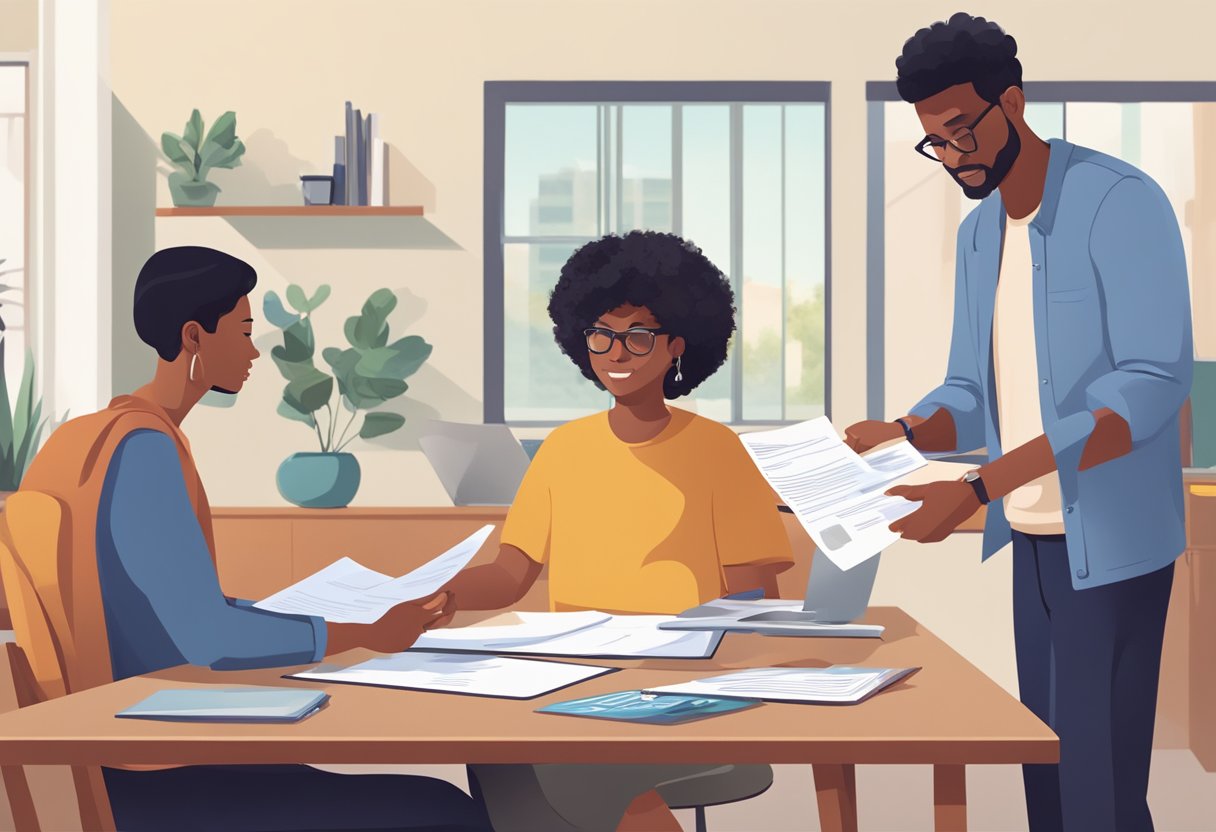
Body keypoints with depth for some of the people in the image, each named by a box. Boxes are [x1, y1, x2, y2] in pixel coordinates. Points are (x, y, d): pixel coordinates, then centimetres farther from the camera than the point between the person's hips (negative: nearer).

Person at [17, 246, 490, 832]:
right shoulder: (143, 448, -18)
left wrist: (301, 611, 17)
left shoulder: (84, 437, 10)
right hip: (151, 781, -10)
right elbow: (207, 638, -25)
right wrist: (370, 635, -15)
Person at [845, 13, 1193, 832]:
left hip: (1110, 543, -7)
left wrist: (980, 488, -30)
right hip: (1032, 540, 7)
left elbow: (1154, 387, -23)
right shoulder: (977, 234, 11)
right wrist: (901, 434, -12)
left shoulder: (1121, 201, -14)